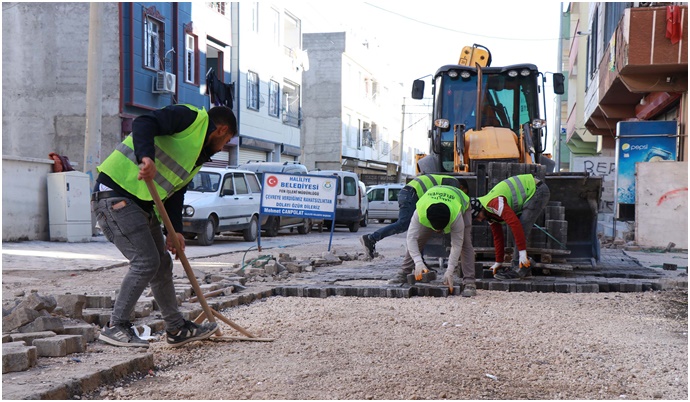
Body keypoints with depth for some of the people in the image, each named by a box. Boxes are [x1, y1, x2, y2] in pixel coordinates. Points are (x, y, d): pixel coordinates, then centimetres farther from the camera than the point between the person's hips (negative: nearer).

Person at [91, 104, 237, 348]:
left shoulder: (199, 156, 22)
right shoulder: (192, 117, -5)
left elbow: (175, 192, 15)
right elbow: (143, 124, -20)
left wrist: (175, 231, 1)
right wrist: (146, 157, -38)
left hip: (142, 204, 10)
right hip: (115, 194, -10)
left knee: (162, 264, 13)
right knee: (145, 261, -14)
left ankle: (176, 329, 24)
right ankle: (116, 327, -5)